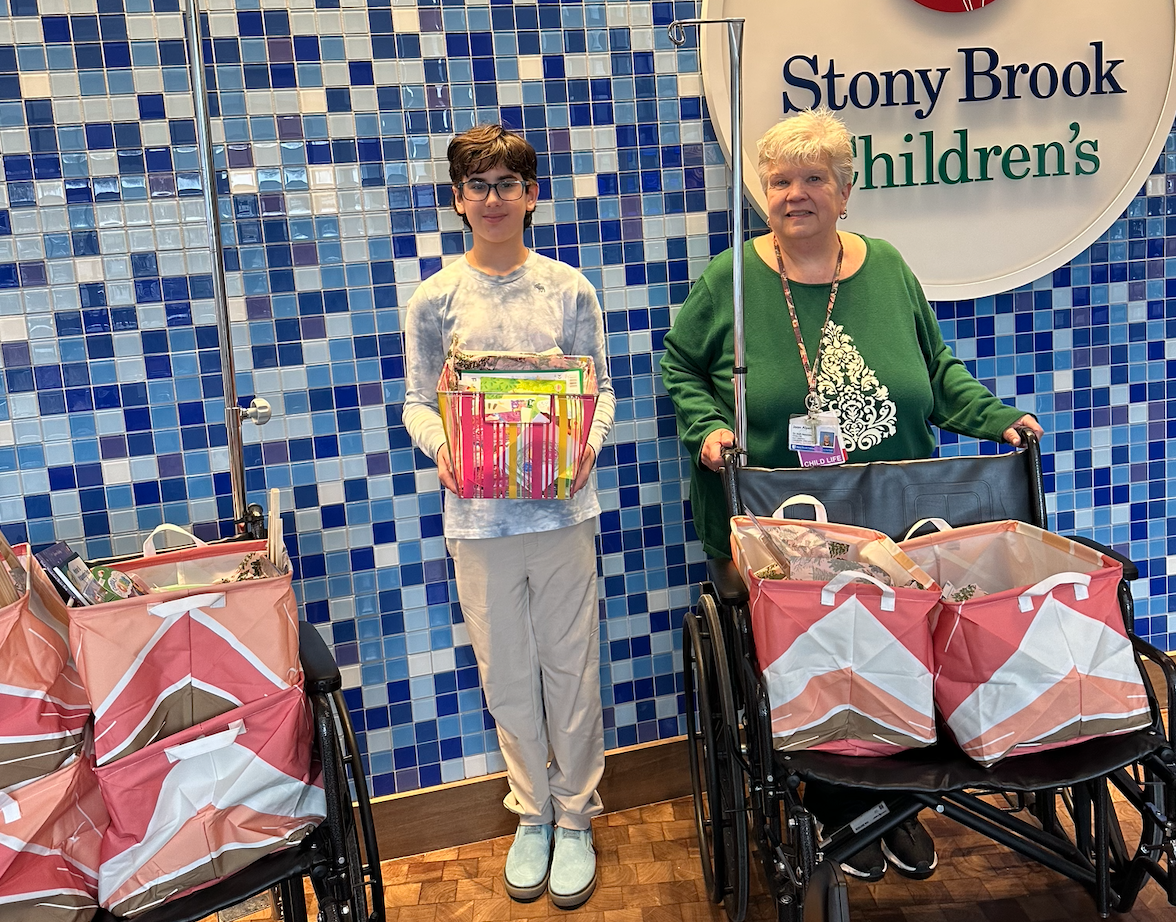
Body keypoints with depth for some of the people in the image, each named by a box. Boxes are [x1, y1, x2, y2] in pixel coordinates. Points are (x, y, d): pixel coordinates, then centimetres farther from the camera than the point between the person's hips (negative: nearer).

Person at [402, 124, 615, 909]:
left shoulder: (569, 290, 1)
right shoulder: (435, 299, 1)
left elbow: (601, 389, 5)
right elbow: (418, 403, 5)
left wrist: (588, 444, -14)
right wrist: (441, 449, -15)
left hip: (563, 509, 0)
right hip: (478, 515, 1)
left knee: (571, 670, 10)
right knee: (507, 677, 12)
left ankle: (575, 817, 29)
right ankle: (532, 814, 33)